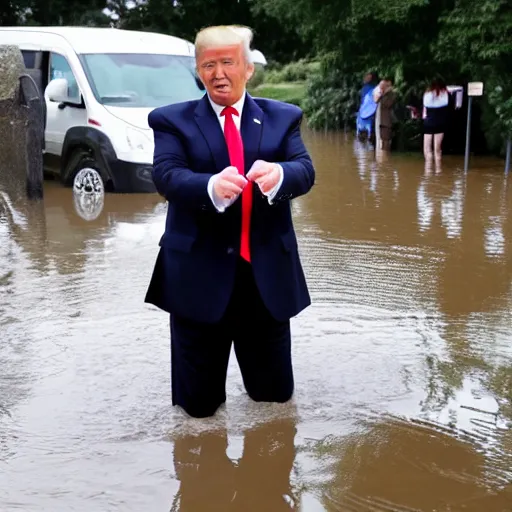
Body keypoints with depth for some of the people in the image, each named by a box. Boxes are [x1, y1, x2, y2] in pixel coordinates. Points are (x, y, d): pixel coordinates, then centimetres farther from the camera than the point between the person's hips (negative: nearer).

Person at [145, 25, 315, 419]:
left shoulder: (284, 117, 8)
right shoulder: (172, 120, 2)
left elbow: (306, 171, -5)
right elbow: (166, 176, -12)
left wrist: (279, 174, -30)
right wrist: (211, 186, -34)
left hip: (267, 269, 2)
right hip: (199, 272, -1)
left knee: (275, 394, 15)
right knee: (198, 404, 10)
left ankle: (261, 390, 46)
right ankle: (205, 404, 41)